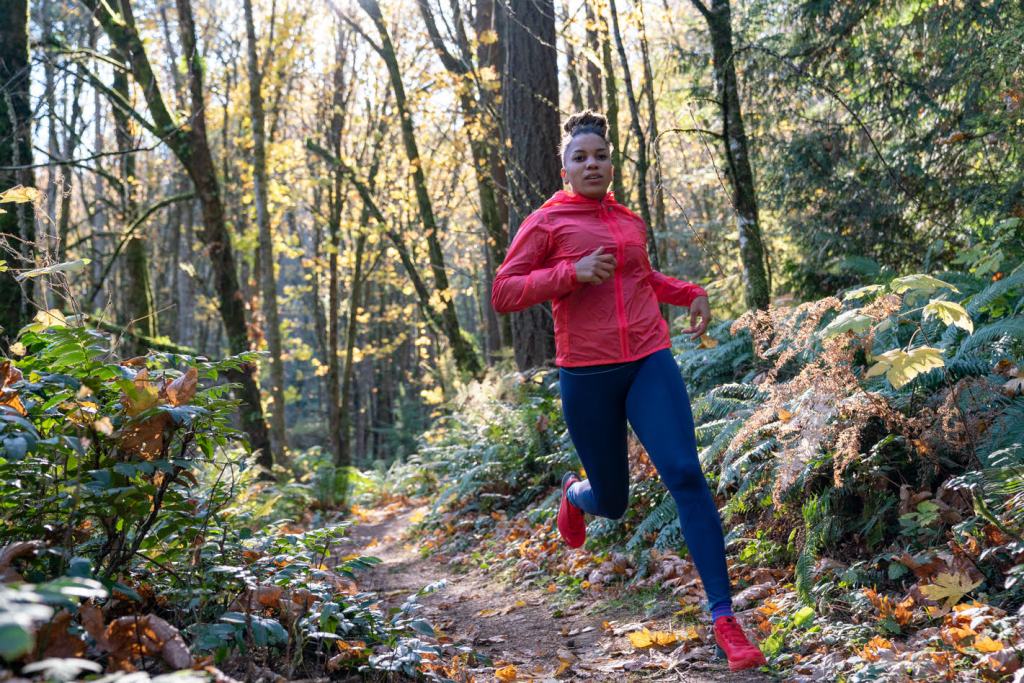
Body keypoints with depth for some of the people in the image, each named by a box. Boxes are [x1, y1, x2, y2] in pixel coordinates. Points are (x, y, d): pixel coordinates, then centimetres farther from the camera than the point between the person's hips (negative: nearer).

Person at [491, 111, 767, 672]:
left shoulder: (631, 223, 14)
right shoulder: (546, 223, -1)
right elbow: (503, 294, -7)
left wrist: (692, 294, 16)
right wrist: (571, 273, -18)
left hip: (649, 363, 3)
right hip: (587, 376, -3)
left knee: (685, 473, -16)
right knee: (612, 502, 9)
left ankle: (724, 617, -13)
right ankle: (575, 494, 50)